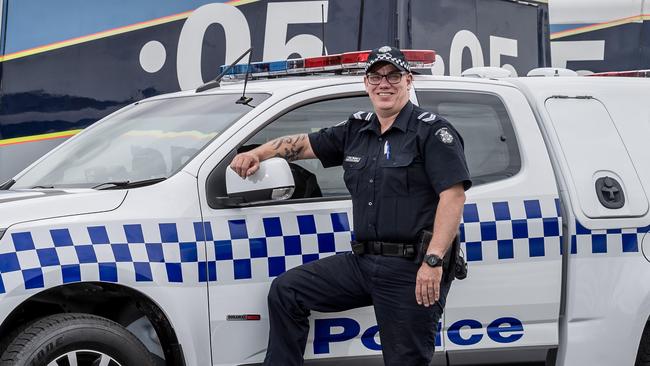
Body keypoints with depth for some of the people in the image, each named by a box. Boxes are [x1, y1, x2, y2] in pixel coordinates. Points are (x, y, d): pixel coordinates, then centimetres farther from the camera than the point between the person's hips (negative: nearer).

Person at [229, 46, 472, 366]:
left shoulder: (431, 131, -6)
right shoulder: (356, 130, 15)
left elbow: (453, 196, -15)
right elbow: (303, 144, 24)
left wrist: (433, 261, -22)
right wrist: (256, 154, 9)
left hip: (411, 270, -7)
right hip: (362, 261, 7)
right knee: (285, 291, 7)